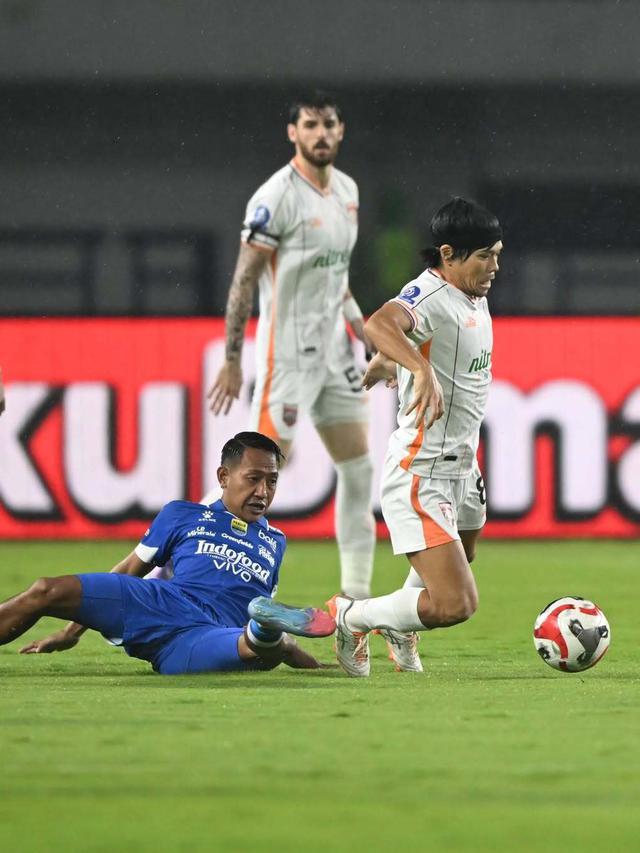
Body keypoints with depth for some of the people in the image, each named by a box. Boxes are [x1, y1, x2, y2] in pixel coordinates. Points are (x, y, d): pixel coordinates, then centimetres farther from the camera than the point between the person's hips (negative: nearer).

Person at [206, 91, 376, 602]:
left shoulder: (347, 190, 10)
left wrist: (363, 331, 14)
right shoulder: (276, 197, -14)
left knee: (359, 468, 7)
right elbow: (244, 281, -14)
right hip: (287, 353, -8)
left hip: (333, 350, 8)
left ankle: (357, 594, 12)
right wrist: (232, 361, -15)